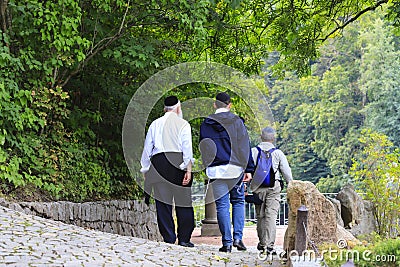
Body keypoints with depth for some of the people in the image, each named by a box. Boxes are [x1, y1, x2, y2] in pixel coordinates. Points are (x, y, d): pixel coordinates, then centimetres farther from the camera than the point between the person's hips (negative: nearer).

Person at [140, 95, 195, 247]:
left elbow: (147, 148, 13)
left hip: (158, 161, 3)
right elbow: (187, 148, -5)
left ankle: (168, 239, 3)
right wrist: (188, 169, -8)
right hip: (178, 161, -3)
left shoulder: (155, 124, 14)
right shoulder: (183, 124, 5)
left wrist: (145, 170, 17)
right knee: (183, 202, 1)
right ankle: (184, 239, -2)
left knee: (163, 203, 4)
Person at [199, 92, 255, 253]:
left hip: (216, 170, 0)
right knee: (238, 202, 13)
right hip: (236, 167, 0)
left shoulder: (206, 124, 6)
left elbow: (203, 148, 8)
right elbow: (245, 146, -1)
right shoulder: (237, 122, 1)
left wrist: (208, 167, 15)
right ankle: (238, 238, 2)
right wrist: (249, 169, 2)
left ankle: (227, 242, 0)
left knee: (222, 205, 3)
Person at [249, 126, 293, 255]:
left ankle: (262, 244, 21)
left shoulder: (253, 151, 3)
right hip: (273, 187, -2)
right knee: (271, 215, -5)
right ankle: (269, 245, -14)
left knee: (260, 216, 12)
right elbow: (287, 172, 4)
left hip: (258, 187, 2)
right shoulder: (278, 153, 2)